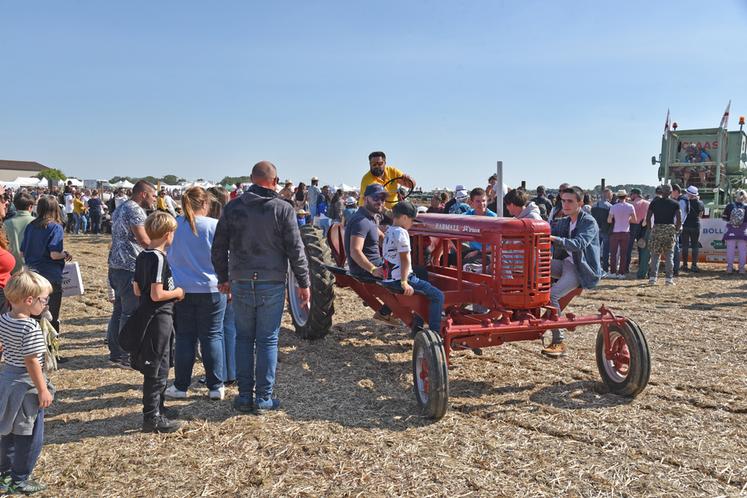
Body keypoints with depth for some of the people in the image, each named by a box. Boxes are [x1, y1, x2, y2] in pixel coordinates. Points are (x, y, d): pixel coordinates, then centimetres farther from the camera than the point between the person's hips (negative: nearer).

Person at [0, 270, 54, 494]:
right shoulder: (31, 328, -25)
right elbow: (32, 362, -23)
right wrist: (43, 390, -17)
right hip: (26, 386, -9)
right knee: (30, 436, 7)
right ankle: (19, 480, 17)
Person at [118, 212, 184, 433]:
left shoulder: (142, 256, 8)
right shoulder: (159, 258, -19)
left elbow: (137, 290, 12)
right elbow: (157, 294, -24)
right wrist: (177, 293, -8)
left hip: (145, 315, 9)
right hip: (159, 317, -9)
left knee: (158, 366, 20)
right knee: (157, 369, 0)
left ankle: (157, 408, 32)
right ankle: (152, 417, 8)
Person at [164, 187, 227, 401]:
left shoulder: (174, 225, -2)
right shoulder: (215, 226, -10)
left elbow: (168, 257, 10)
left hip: (181, 289, 2)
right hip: (211, 289, -2)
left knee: (184, 337, 11)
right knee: (212, 336, 6)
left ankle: (180, 386, 17)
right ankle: (216, 387, 11)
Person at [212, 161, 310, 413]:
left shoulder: (232, 207, 3)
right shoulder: (283, 209, -6)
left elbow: (219, 247, 8)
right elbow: (296, 250, -6)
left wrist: (223, 278, 20)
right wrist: (304, 283, 2)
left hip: (241, 284, 2)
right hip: (272, 284, -2)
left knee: (243, 338, 13)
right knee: (267, 340, 5)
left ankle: (245, 395, 17)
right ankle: (263, 397, 11)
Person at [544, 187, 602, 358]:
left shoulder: (589, 222, -9)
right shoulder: (563, 222, 16)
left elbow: (578, 244, -27)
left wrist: (555, 238, -42)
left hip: (581, 269, -7)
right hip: (564, 263, 7)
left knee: (551, 295, -26)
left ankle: (559, 342, -16)